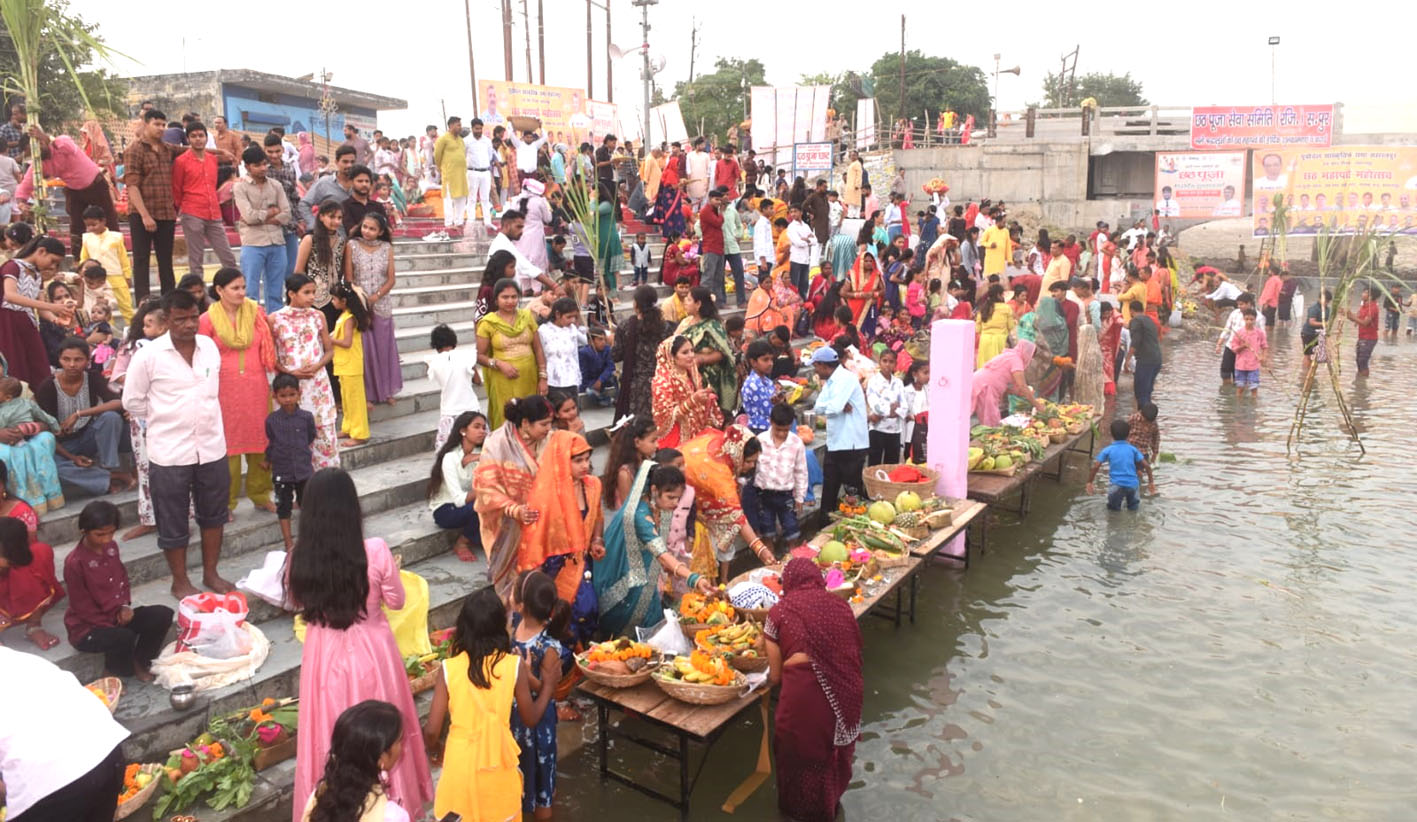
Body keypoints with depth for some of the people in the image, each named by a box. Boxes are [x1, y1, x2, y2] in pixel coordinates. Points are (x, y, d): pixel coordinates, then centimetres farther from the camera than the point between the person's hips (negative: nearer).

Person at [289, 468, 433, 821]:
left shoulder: (300, 555, -16)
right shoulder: (375, 551, -23)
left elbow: (297, 601, 4)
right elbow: (396, 601, -7)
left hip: (324, 651, 2)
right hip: (370, 650, -1)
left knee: (330, 730, 21)